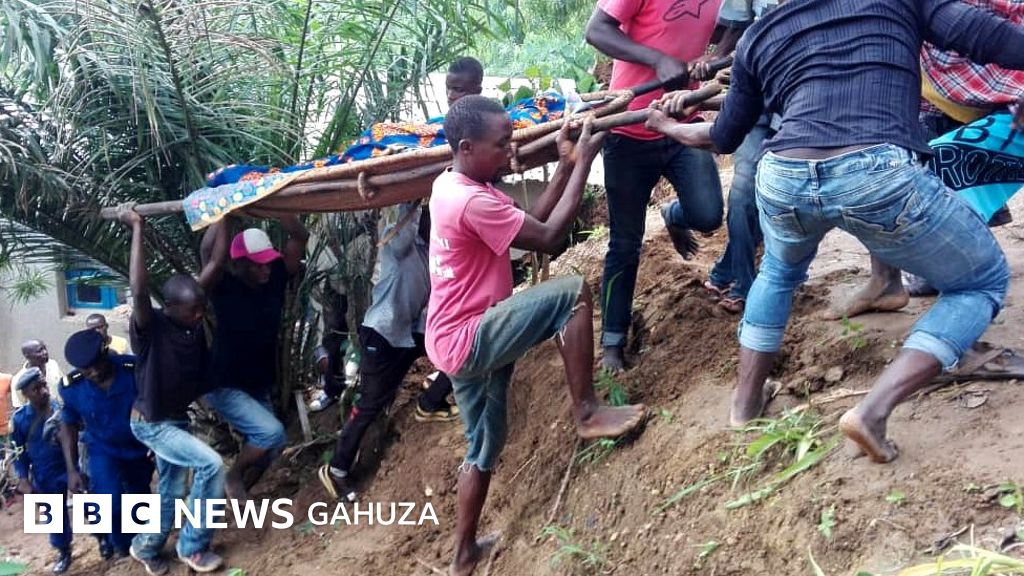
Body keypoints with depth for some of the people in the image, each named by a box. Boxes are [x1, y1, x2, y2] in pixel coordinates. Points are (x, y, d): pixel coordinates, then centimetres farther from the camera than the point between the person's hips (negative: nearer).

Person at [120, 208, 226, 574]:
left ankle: (145, 547, 42)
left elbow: (215, 262, -7)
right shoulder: (150, 328, -27)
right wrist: (138, 229, -46)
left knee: (173, 492, 18)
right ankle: (193, 547, -3)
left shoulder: (191, 316, -10)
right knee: (211, 465, -20)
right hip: (151, 423, -7)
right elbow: (139, 290, -48)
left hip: (177, 418, 7)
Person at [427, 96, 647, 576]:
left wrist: (565, 163, 3)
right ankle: (587, 414, -10)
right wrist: (584, 162, -13)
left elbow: (530, 223, 11)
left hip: (458, 342, 10)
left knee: (485, 445, 21)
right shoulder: (472, 202, -23)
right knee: (572, 292, -19)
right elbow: (549, 238, -18)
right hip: (468, 340, -10)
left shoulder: (452, 186, 8)